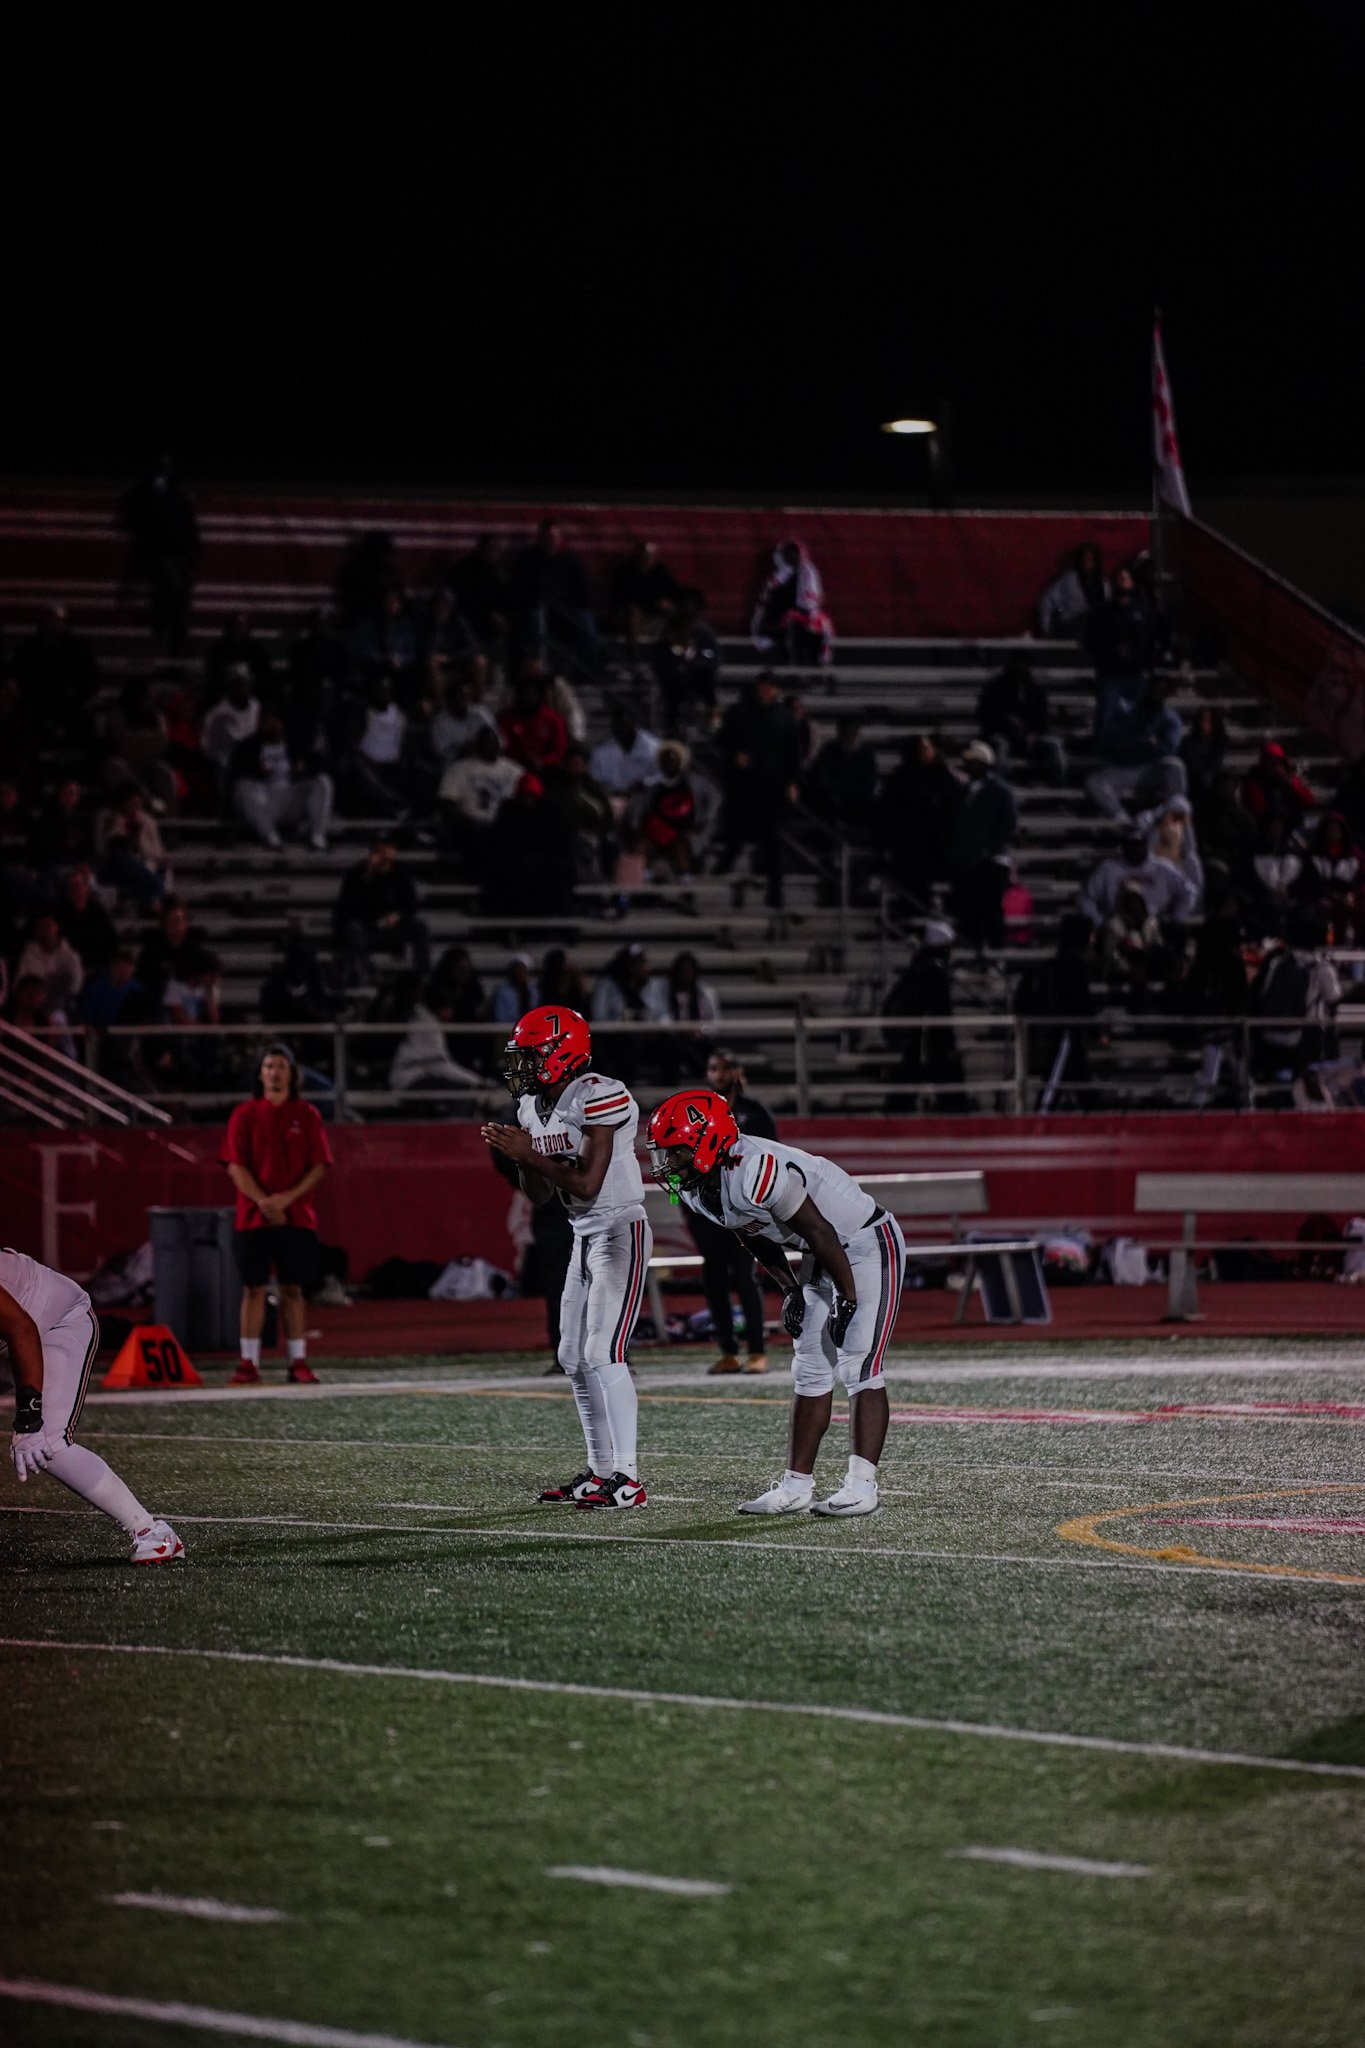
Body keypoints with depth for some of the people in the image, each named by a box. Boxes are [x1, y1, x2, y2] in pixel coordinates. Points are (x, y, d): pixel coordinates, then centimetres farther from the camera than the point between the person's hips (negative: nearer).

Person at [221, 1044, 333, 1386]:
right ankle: (249, 1364, -1)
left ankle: (298, 1362, 5)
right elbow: (235, 1166, -1)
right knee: (253, 1287, -2)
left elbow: (319, 1166, 1)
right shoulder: (244, 1114, 5)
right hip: (253, 1215, -1)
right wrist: (263, 1201, -14)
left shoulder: (307, 1116, 7)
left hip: (297, 1215, 1)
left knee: (292, 1288, 2)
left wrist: (288, 1197, -13)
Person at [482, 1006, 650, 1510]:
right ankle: (601, 1471, 18)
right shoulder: (533, 1108, 9)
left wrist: (528, 1155, -18)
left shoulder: (597, 1097, -18)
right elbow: (540, 1195, 14)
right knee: (574, 1359, 10)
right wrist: (517, 1159, -4)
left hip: (621, 1230, -10)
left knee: (603, 1354, -16)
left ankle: (627, 1481, -16)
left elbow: (588, 1184, -22)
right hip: (584, 1237, 10)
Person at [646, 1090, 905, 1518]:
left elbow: (820, 1233, -26)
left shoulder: (757, 1172, -33)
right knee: (810, 1371, 8)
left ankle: (862, 1486, -13)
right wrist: (789, 1291, 4)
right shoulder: (694, 1189, -4)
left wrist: (848, 1299, -18)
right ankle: (797, 1486, 11)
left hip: (868, 1245, -9)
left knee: (858, 1368, -13)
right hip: (824, 1259, 9)